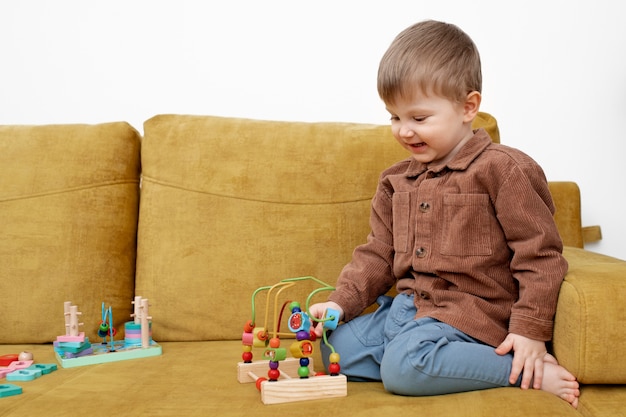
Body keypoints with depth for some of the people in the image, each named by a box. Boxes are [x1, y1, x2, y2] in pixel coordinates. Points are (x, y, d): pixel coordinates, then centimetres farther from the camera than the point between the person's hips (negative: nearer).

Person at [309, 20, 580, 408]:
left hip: (469, 314, -8)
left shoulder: (504, 170, -9)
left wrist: (530, 331, -15)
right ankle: (444, 365, -10)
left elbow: (540, 253, -10)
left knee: (403, 364, -31)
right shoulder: (396, 182, 12)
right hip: (406, 305, 8)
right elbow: (378, 253, 15)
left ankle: (520, 369, -15)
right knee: (336, 345, -5)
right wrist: (342, 302, 0)